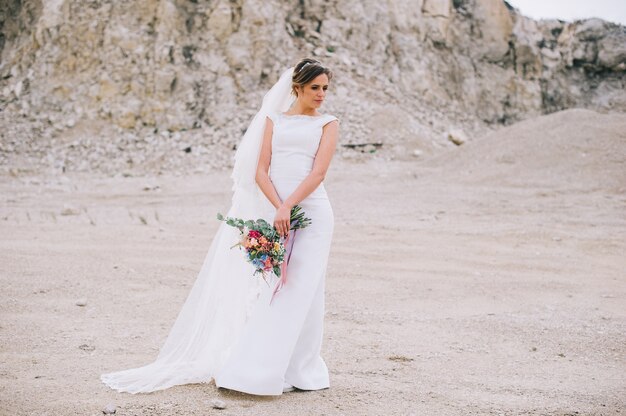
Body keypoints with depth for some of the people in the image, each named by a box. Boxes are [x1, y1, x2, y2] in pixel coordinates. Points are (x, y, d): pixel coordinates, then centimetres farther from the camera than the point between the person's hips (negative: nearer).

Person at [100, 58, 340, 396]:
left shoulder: (327, 123, 9)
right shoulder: (273, 119, 14)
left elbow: (319, 172, -5)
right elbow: (260, 171, 3)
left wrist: (289, 206, -17)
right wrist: (280, 210, -12)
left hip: (311, 211, -1)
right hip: (272, 211, 1)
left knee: (302, 289, -2)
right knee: (266, 287, 0)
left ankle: (299, 371, 7)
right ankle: (244, 367, 5)